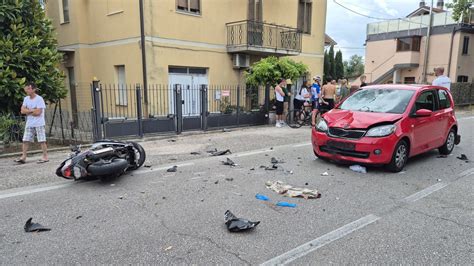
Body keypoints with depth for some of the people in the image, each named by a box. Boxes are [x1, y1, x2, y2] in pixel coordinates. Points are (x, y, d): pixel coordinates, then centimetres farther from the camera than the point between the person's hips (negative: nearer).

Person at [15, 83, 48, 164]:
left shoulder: (39, 99, -10)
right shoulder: (26, 99, 10)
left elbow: (38, 112, -17)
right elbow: (22, 111, 3)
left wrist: (28, 111, -4)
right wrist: (32, 110, -10)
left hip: (39, 123, -6)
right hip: (29, 124, 6)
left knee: (42, 140, -2)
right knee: (25, 140, 5)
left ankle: (45, 157, 4)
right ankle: (23, 157, 11)